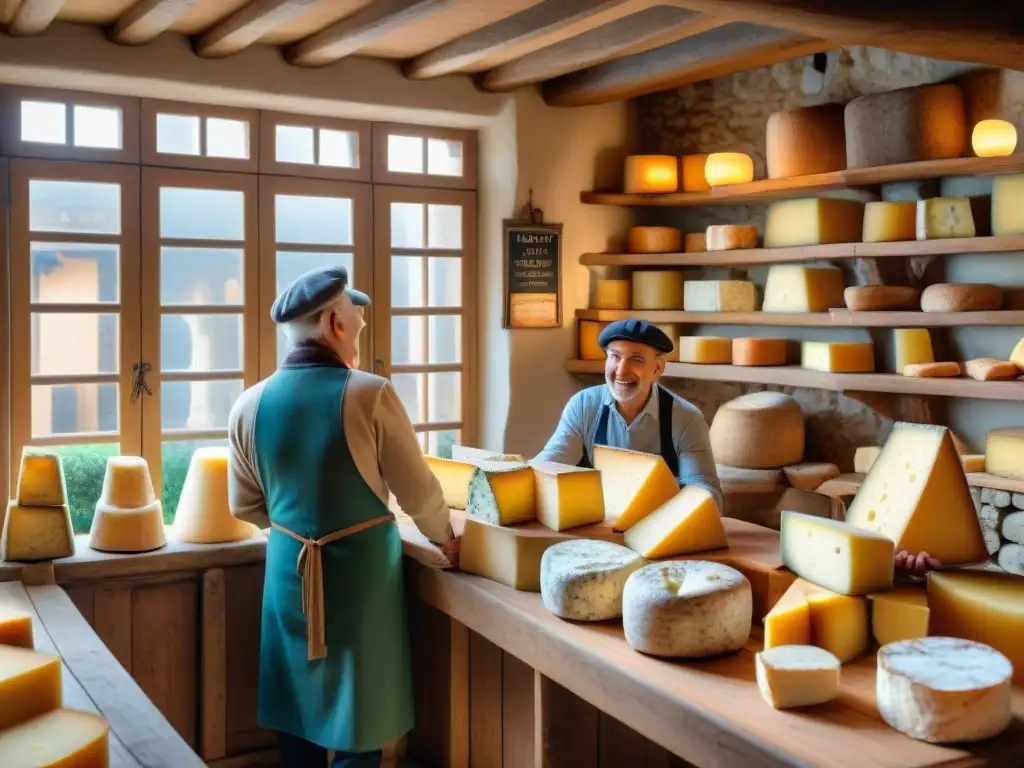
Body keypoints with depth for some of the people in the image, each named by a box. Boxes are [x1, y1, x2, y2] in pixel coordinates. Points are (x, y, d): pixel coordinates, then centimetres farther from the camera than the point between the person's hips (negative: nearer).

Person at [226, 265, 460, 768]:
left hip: (290, 570, 4)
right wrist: (444, 538, 11)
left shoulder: (250, 405, -4)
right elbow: (418, 492, -8)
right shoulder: (369, 394, -16)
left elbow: (246, 507, 6)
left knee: (298, 708, 18)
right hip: (361, 567, -4)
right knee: (360, 712, 11)